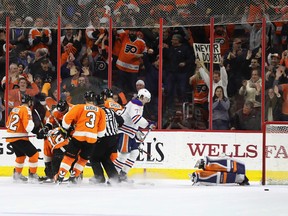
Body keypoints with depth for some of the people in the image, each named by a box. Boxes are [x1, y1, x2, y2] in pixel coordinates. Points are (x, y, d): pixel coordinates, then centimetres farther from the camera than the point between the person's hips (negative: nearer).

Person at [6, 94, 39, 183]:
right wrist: (31, 122, 0)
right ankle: (32, 175, -4)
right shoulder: (26, 110, -12)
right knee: (34, 154, -4)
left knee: (21, 155, 27)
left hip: (11, 137, 9)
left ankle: (17, 174, 35)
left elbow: (8, 124, 22)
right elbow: (28, 127, -20)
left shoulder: (15, 109, 13)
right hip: (19, 138, -9)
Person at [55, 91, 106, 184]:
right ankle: (73, 177, 20)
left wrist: (65, 129, 16)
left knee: (69, 157, 6)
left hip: (78, 137, -2)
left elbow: (67, 118, 0)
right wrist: (98, 136, 28)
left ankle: (60, 177, 0)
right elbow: (102, 130, 11)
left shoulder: (79, 107, 6)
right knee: (83, 159, 20)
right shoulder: (101, 111, 13)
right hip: (92, 139, 2)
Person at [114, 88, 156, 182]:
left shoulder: (138, 105, 20)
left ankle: (122, 174, 12)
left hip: (129, 132, 11)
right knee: (124, 154, -14)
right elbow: (135, 118, -30)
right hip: (123, 131, -11)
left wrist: (137, 133, 22)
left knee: (135, 152, 9)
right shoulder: (135, 104, -14)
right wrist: (148, 124, -30)